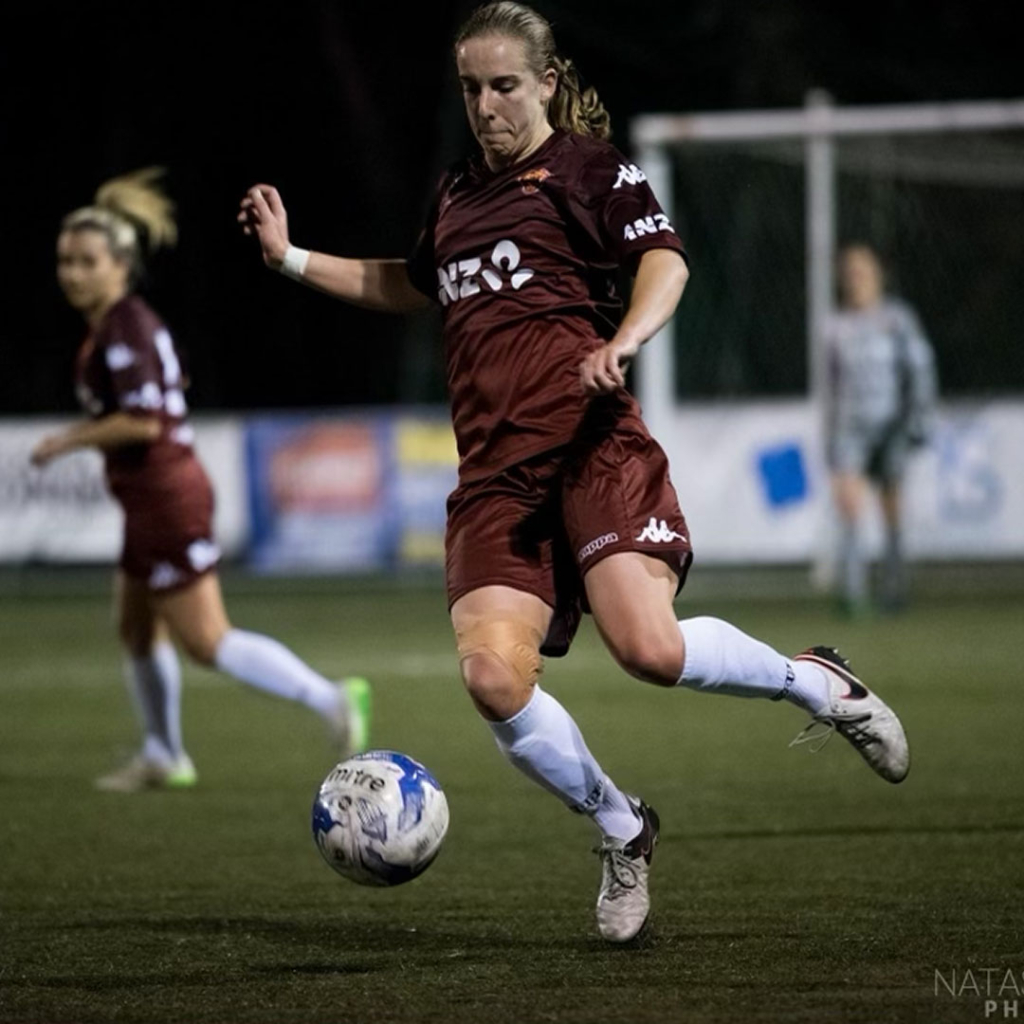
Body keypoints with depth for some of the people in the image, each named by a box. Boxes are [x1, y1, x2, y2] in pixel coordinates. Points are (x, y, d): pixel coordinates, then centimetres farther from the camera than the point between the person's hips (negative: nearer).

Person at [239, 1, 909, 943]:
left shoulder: (587, 165, 8)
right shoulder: (458, 192, 26)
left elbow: (663, 259, -7)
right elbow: (413, 285, 44)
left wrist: (625, 339, -26)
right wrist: (293, 259, 37)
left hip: (587, 440, -5)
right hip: (495, 468, 5)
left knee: (649, 648, -26)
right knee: (492, 678, -16)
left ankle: (817, 683, 4)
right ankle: (622, 834, 8)